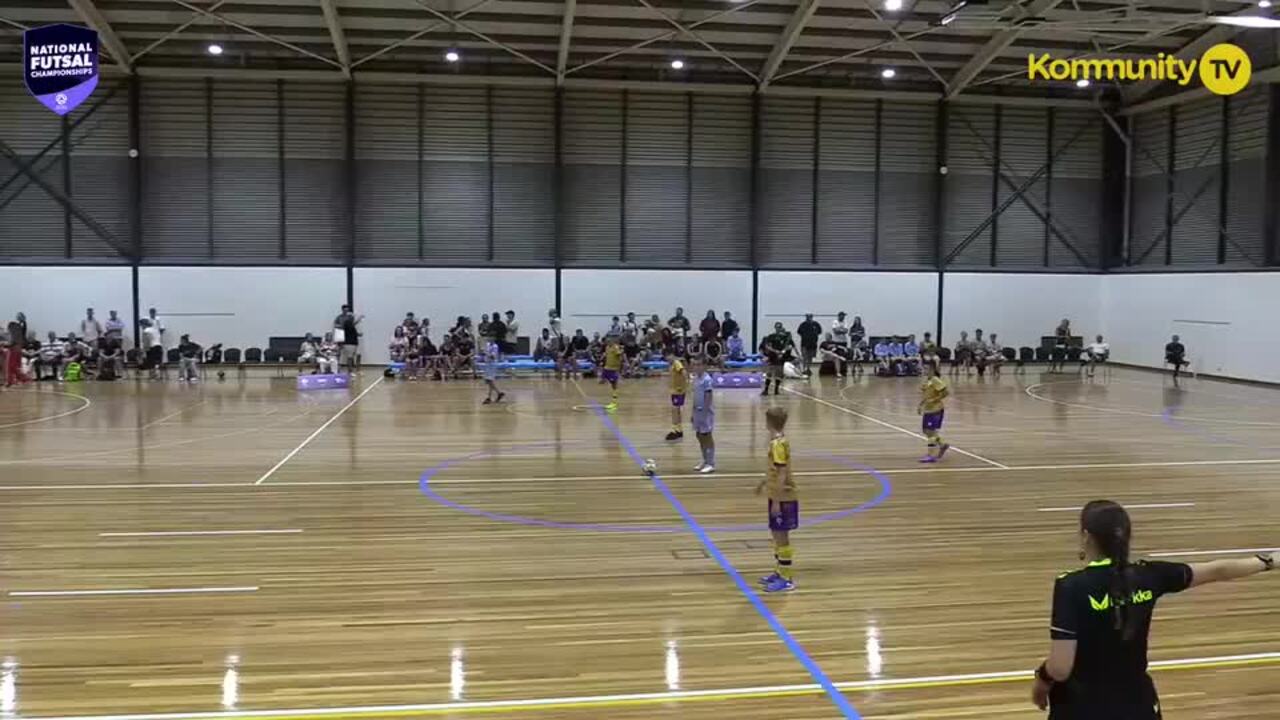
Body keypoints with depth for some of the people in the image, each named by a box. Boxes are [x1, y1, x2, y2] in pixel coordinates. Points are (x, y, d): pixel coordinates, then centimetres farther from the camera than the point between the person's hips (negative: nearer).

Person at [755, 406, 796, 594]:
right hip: (778, 497, 9)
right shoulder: (777, 441, 7)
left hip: (782, 498, -9)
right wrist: (763, 483, 33)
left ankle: (787, 579, 5)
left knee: (781, 536, -2)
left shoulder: (778, 444, -21)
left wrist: (776, 501, -21)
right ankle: (780, 572, 28)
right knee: (776, 534, 17)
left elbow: (782, 475, -22)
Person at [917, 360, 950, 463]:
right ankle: (942, 445, 27)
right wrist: (920, 405, 12)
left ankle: (930, 455, -4)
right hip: (927, 409, 9)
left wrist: (934, 400, -23)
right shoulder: (927, 381, 10)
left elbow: (946, 392, -23)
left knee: (930, 431, -9)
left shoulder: (936, 380, -17)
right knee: (926, 430, 12)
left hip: (936, 410, -9)